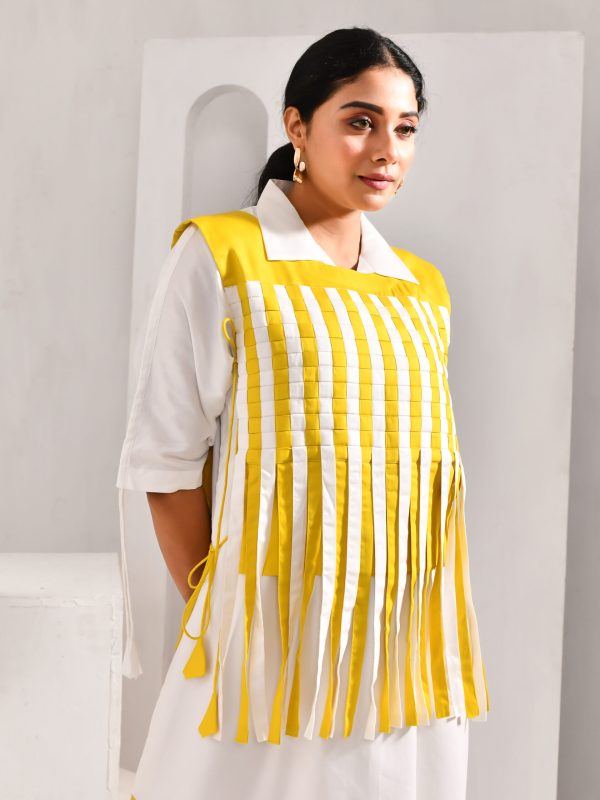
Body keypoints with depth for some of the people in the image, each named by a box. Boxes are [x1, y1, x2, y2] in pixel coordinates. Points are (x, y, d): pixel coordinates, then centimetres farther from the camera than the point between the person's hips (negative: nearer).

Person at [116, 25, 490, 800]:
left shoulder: (422, 289, 10)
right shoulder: (220, 256, -4)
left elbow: (428, 458, 13)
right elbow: (168, 457, -5)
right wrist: (216, 620, -7)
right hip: (273, 639, -4)